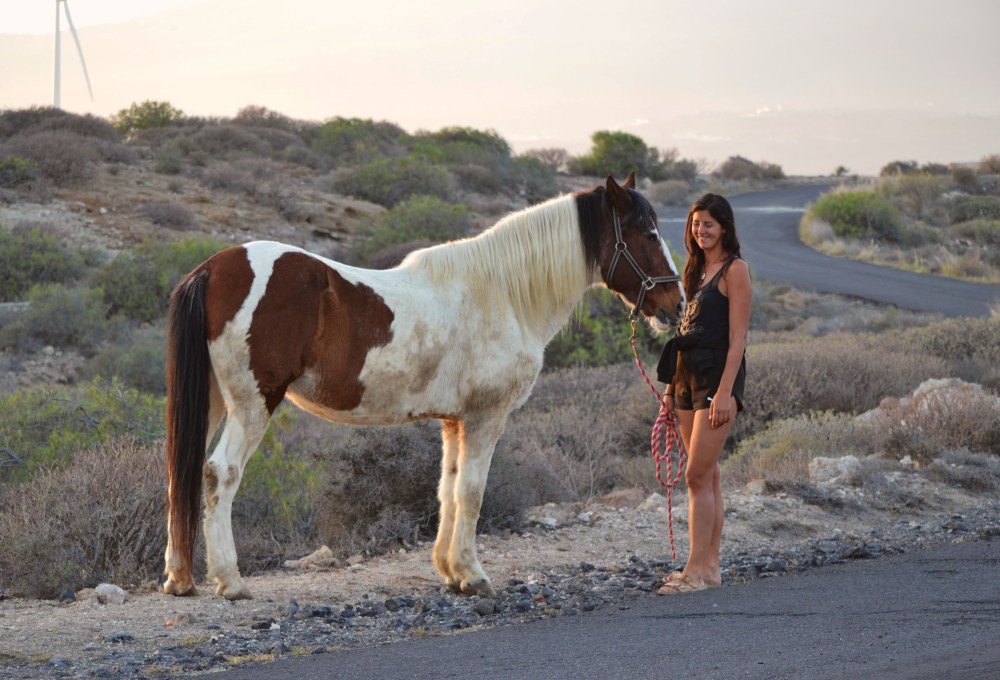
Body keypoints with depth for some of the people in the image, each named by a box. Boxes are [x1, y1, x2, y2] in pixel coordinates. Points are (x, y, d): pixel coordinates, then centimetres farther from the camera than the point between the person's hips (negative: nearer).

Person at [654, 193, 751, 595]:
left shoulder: (734, 270, -8)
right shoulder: (697, 270, 17)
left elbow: (737, 337, -14)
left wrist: (725, 391, -21)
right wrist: (672, 386, 14)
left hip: (718, 376, -9)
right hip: (688, 375, 9)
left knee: (698, 475, -12)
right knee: (707, 475, 11)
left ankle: (695, 571, -11)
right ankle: (710, 566, 15)